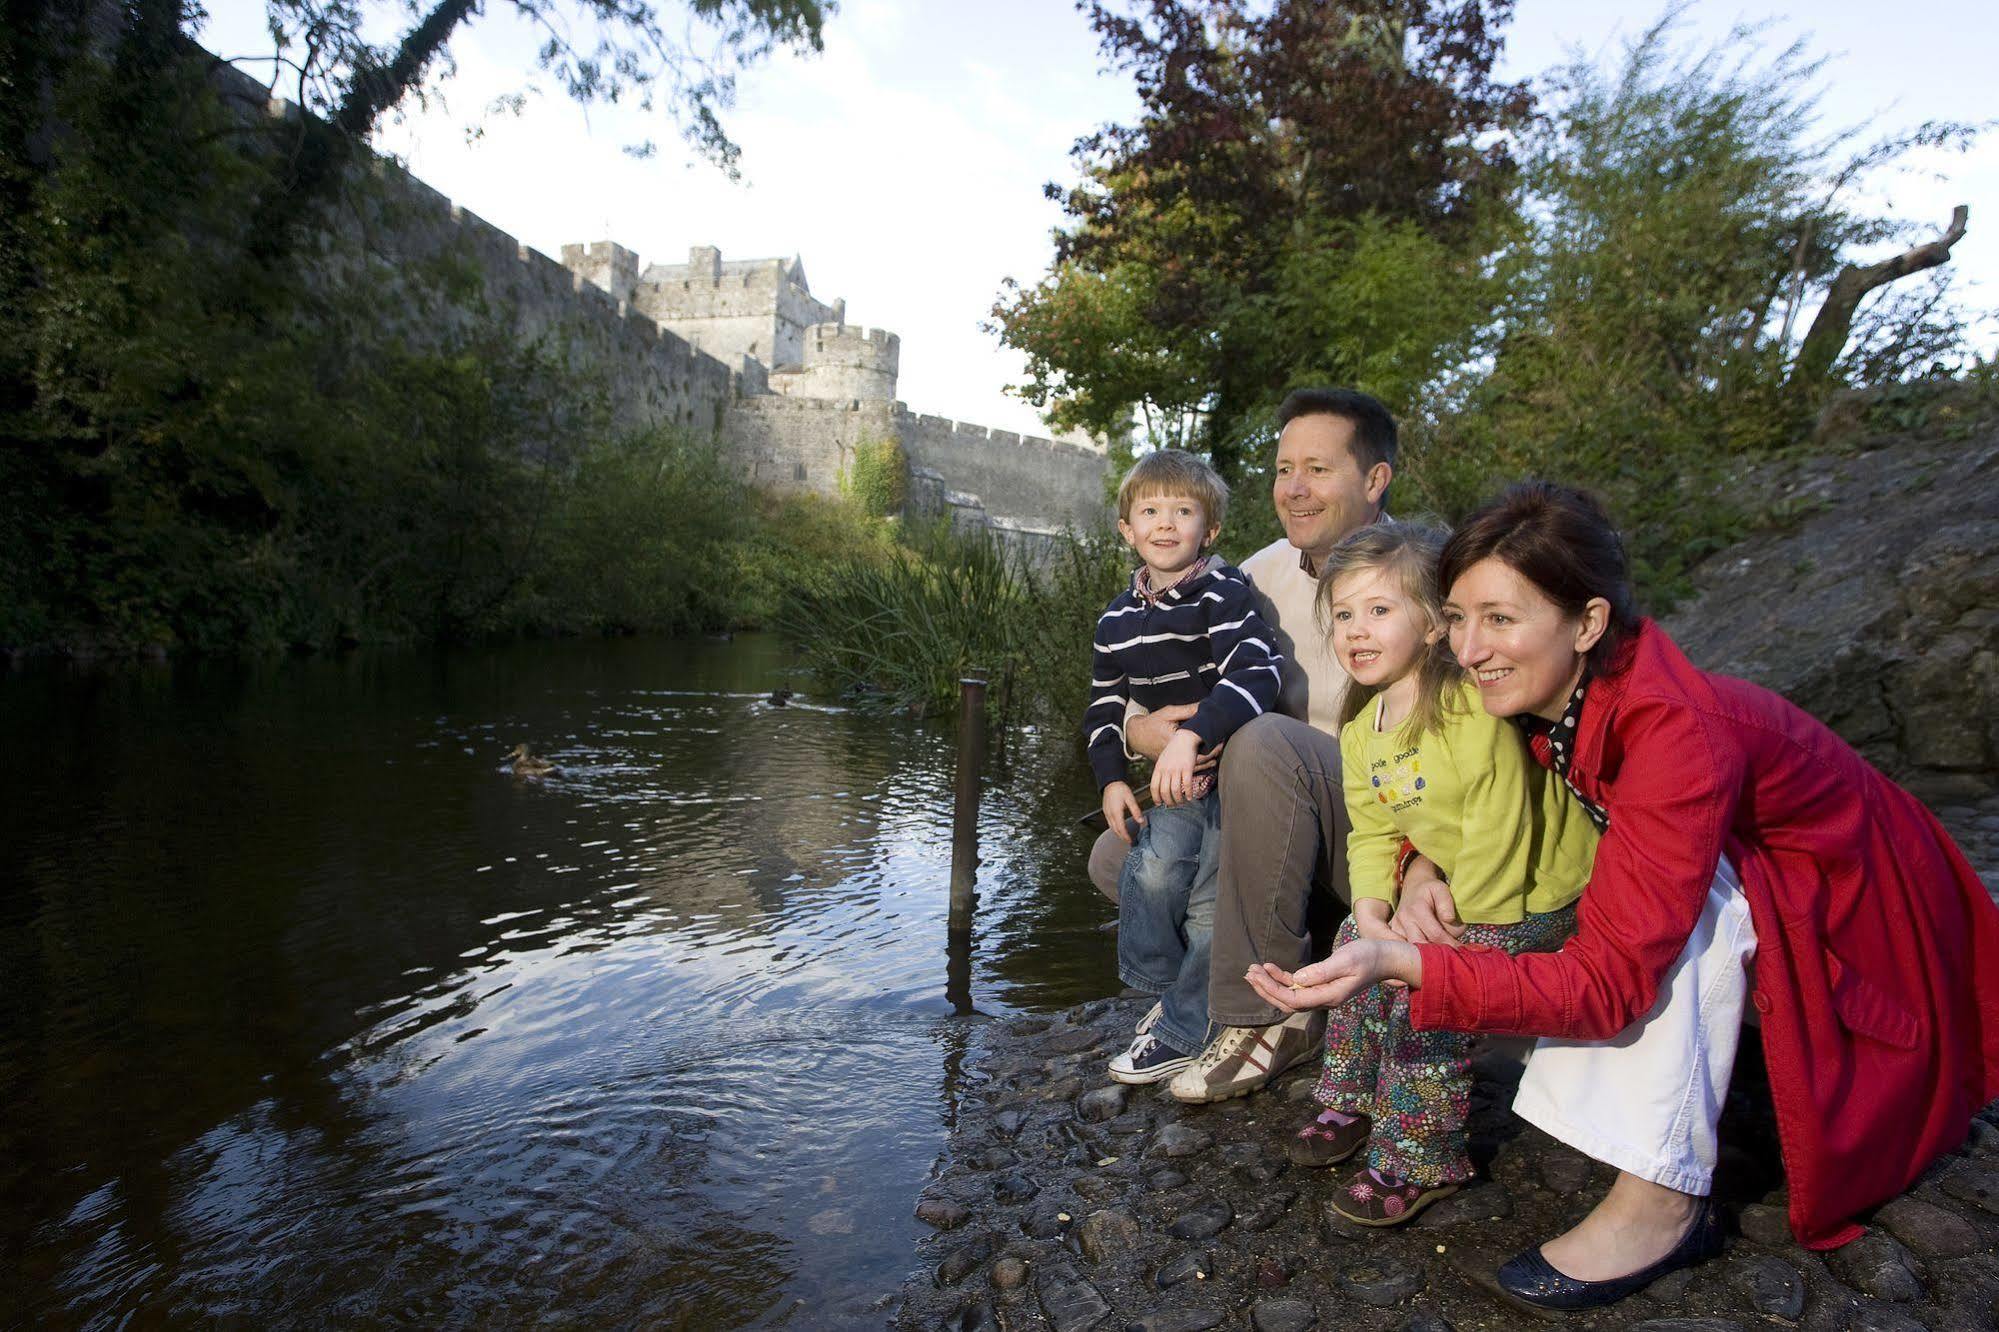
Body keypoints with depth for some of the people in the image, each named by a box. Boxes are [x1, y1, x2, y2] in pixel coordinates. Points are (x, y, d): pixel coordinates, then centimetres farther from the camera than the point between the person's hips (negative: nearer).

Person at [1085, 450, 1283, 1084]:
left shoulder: (1223, 593, -11)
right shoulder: (1117, 620, 9)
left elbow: (1257, 674, -25)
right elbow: (1105, 706, 17)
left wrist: (1191, 734, -34)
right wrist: (1111, 779, 5)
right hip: (1168, 777, 5)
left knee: (1211, 901, -7)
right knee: (1152, 870, -19)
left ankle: (1179, 1030, 12)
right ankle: (1167, 993, 6)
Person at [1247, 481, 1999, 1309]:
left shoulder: (1674, 730, -36)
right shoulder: (1546, 691, -16)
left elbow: (1608, 981, -37)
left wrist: (1402, 965, -47)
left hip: (1849, 912, -7)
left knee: (1679, 902, -31)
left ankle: (1662, 1202, -22)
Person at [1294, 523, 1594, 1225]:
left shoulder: (1473, 707, -29)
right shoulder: (1360, 725, -1)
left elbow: (1500, 829, -28)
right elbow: (1371, 832, 2)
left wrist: (1458, 921, -21)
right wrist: (1371, 905, -15)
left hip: (1537, 891, -8)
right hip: (1453, 879, 8)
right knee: (1357, 942, 3)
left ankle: (1420, 1161, 1)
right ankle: (1354, 1102, 23)